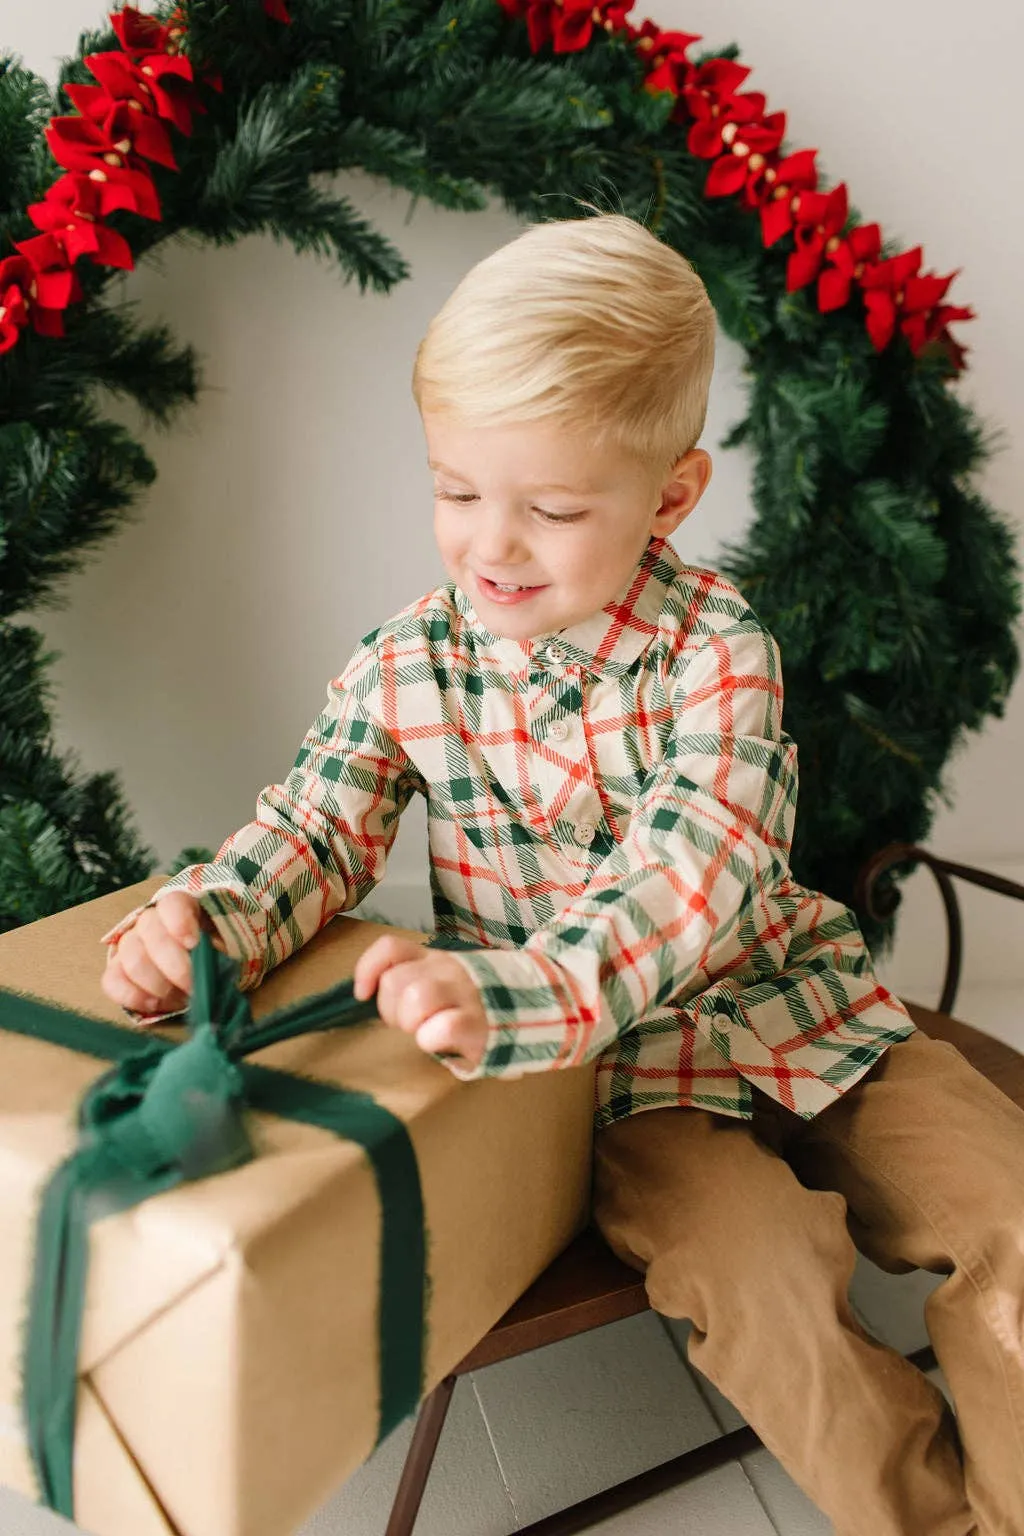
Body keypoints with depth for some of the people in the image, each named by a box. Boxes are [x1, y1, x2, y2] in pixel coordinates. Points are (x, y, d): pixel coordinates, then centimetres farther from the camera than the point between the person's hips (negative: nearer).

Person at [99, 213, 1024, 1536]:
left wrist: (517, 993, -43)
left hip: (790, 1013, 1)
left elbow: (697, 874, -26)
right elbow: (317, 830, -7)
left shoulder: (715, 649, -13)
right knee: (758, 1272, -24)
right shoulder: (406, 666, -5)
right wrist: (204, 918, -30)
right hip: (626, 1076, 0)